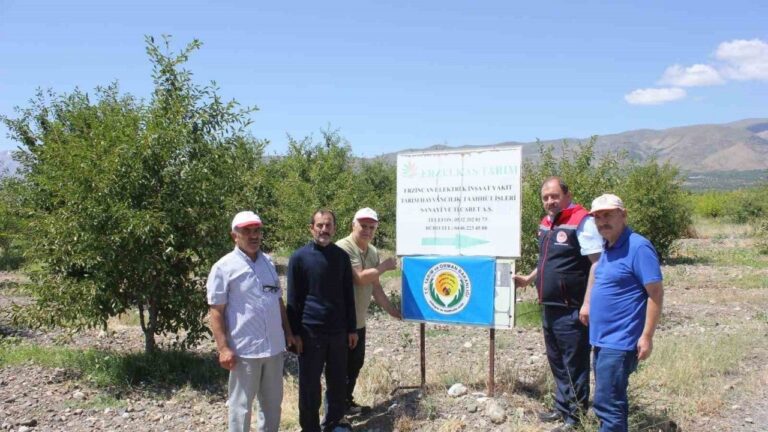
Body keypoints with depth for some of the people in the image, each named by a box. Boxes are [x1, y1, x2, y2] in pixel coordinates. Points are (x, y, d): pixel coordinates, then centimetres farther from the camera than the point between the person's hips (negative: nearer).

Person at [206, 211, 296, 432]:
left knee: (273, 401, 18)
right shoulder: (224, 267, -9)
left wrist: (288, 331, 14)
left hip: (274, 346, 6)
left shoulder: (268, 262, 10)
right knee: (241, 405, 7)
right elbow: (216, 311, -10)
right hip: (244, 349, -6)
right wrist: (223, 348, -16)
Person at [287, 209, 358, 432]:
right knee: (309, 383, 6)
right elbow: (293, 299, -2)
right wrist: (295, 333, -6)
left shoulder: (342, 256, 5)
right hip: (310, 331, -3)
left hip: (338, 330, 3)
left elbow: (348, 295, 10)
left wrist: (352, 328, 9)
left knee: (338, 380, 12)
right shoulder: (299, 257, -4)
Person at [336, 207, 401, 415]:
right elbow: (360, 278, -26)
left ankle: (347, 403, 34)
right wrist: (384, 266, -14)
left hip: (359, 321, 8)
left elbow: (375, 286, 12)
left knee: (355, 363, 18)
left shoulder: (373, 252, 8)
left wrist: (392, 310, 11)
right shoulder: (343, 248, -18)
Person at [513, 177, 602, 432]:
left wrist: (588, 303, -22)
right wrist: (528, 280, 23)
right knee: (557, 362, 19)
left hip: (571, 310, -9)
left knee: (574, 365, 3)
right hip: (549, 308, 9)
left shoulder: (581, 221, -14)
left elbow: (598, 263, -18)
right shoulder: (546, 223, 12)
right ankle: (561, 408, 34)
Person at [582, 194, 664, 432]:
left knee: (606, 404, -6)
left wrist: (646, 336, -20)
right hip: (603, 339, 9)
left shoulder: (638, 247, -15)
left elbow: (656, 293, -18)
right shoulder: (608, 248, 11)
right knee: (613, 401, 19)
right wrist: (587, 304, 18)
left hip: (620, 342, -9)